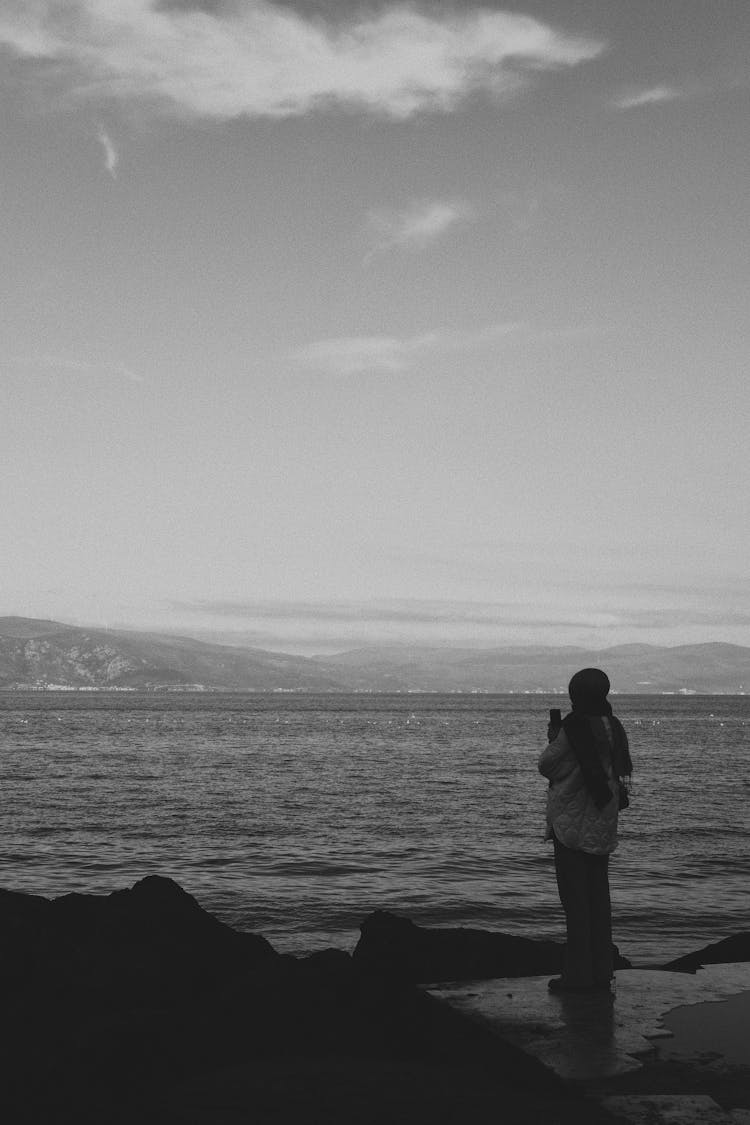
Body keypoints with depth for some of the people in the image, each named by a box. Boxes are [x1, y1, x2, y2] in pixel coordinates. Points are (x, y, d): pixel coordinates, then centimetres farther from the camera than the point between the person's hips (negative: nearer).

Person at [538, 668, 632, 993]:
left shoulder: (573, 728, -17)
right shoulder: (614, 728, 3)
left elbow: (547, 766, -8)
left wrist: (552, 739, 10)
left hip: (572, 824, -7)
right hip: (603, 826, 7)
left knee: (575, 898, -2)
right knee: (599, 896, 13)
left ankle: (578, 974, -1)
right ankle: (601, 970, 17)